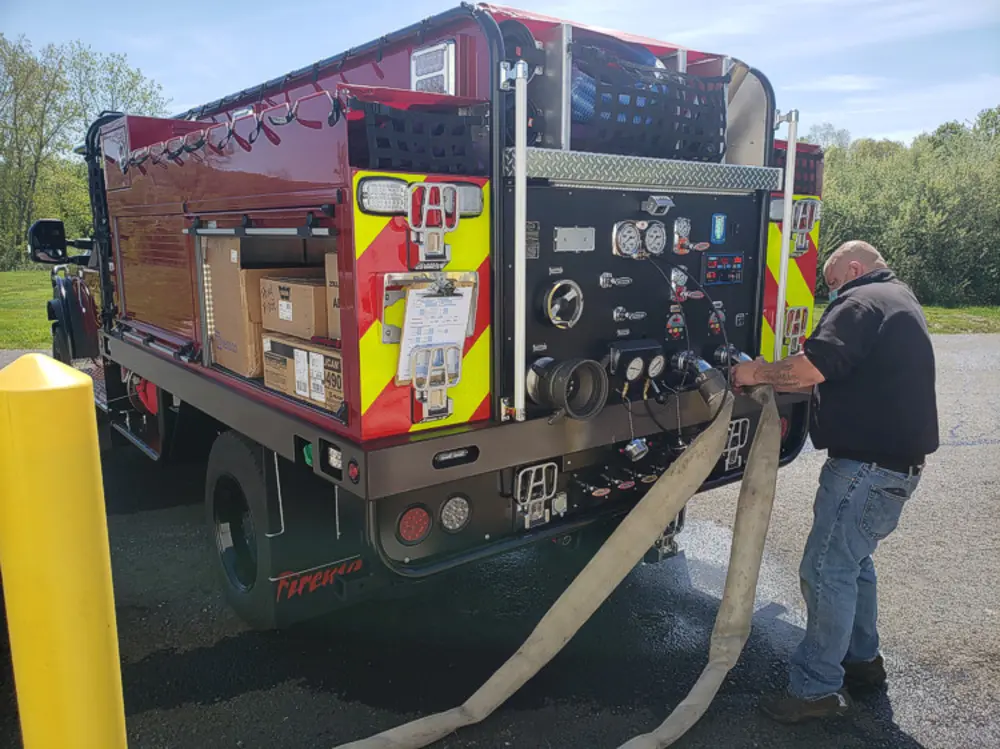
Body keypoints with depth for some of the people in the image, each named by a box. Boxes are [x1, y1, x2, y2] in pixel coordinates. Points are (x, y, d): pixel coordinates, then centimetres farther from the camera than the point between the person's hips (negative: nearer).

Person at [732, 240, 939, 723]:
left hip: (869, 464, -11)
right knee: (852, 560, 22)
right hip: (898, 460, 11)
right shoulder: (900, 299, 19)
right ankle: (862, 660, 34)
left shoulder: (861, 303, -14)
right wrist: (775, 382, 11)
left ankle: (817, 688, 5)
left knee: (826, 571, -4)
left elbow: (810, 370, -27)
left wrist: (756, 373, -10)